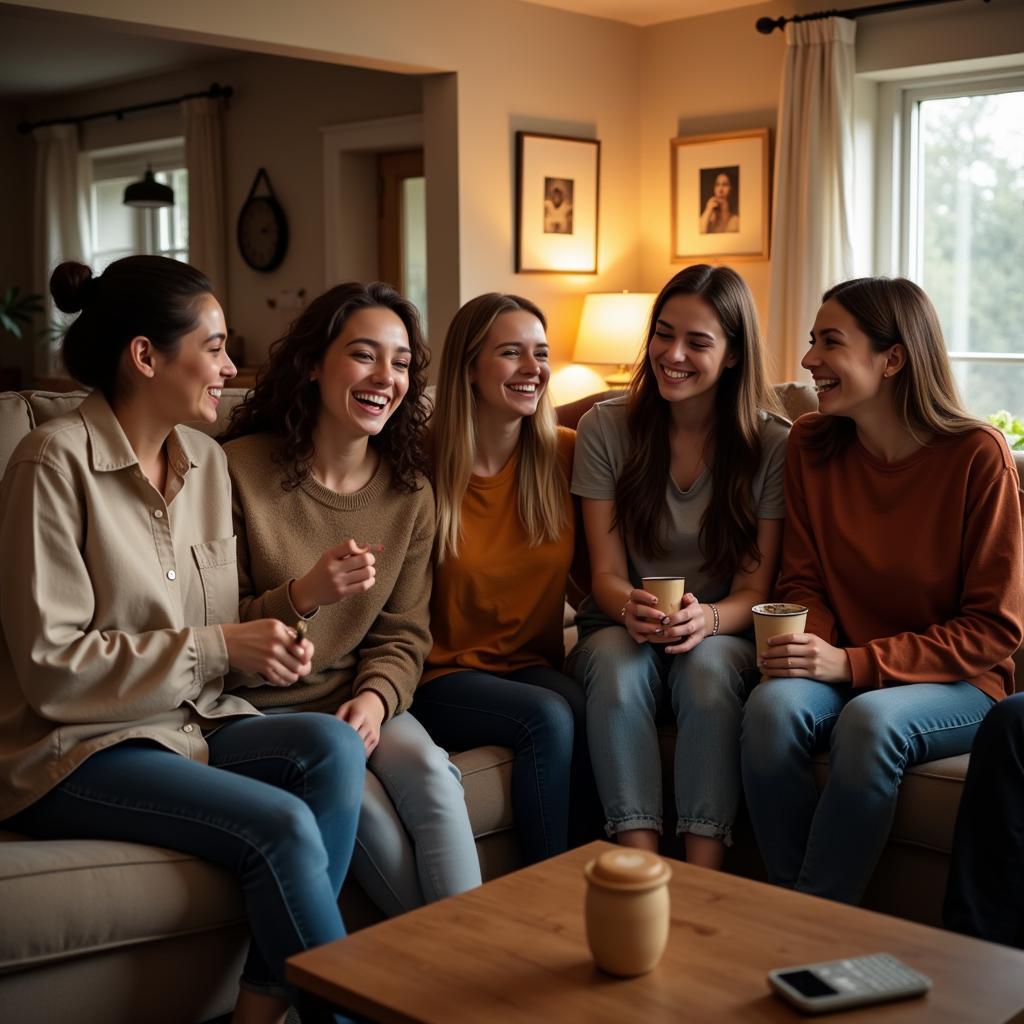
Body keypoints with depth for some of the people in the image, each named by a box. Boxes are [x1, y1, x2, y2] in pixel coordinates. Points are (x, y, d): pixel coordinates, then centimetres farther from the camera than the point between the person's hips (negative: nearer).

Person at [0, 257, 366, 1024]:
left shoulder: (206, 462, 8)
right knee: (282, 826, -27)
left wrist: (268, 640, -7)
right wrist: (216, 647, -17)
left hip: (192, 727, 7)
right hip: (76, 751, -6)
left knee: (334, 745, -22)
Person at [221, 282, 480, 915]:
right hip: (257, 708, -3)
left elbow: (404, 633, 5)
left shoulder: (409, 491, 5)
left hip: (355, 696, 4)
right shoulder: (240, 470, -10)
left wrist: (376, 697, -17)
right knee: (359, 803, -30)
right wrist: (302, 595, -27)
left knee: (430, 774, -28)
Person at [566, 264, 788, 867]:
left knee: (708, 665, -36)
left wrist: (706, 619, -29)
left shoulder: (773, 444, -4)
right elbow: (607, 572, -3)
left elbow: (755, 590, -5)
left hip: (723, 634, 0)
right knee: (616, 662, -35)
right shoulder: (605, 429, -1)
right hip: (623, 629, 1)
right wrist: (631, 608, -28)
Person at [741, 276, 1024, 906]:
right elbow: (804, 582, 9)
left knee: (872, 720, -35)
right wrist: (809, 645, -16)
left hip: (960, 684, -3)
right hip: (841, 676, 3)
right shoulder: (811, 445, 2)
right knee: (774, 704, -30)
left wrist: (855, 663, -20)